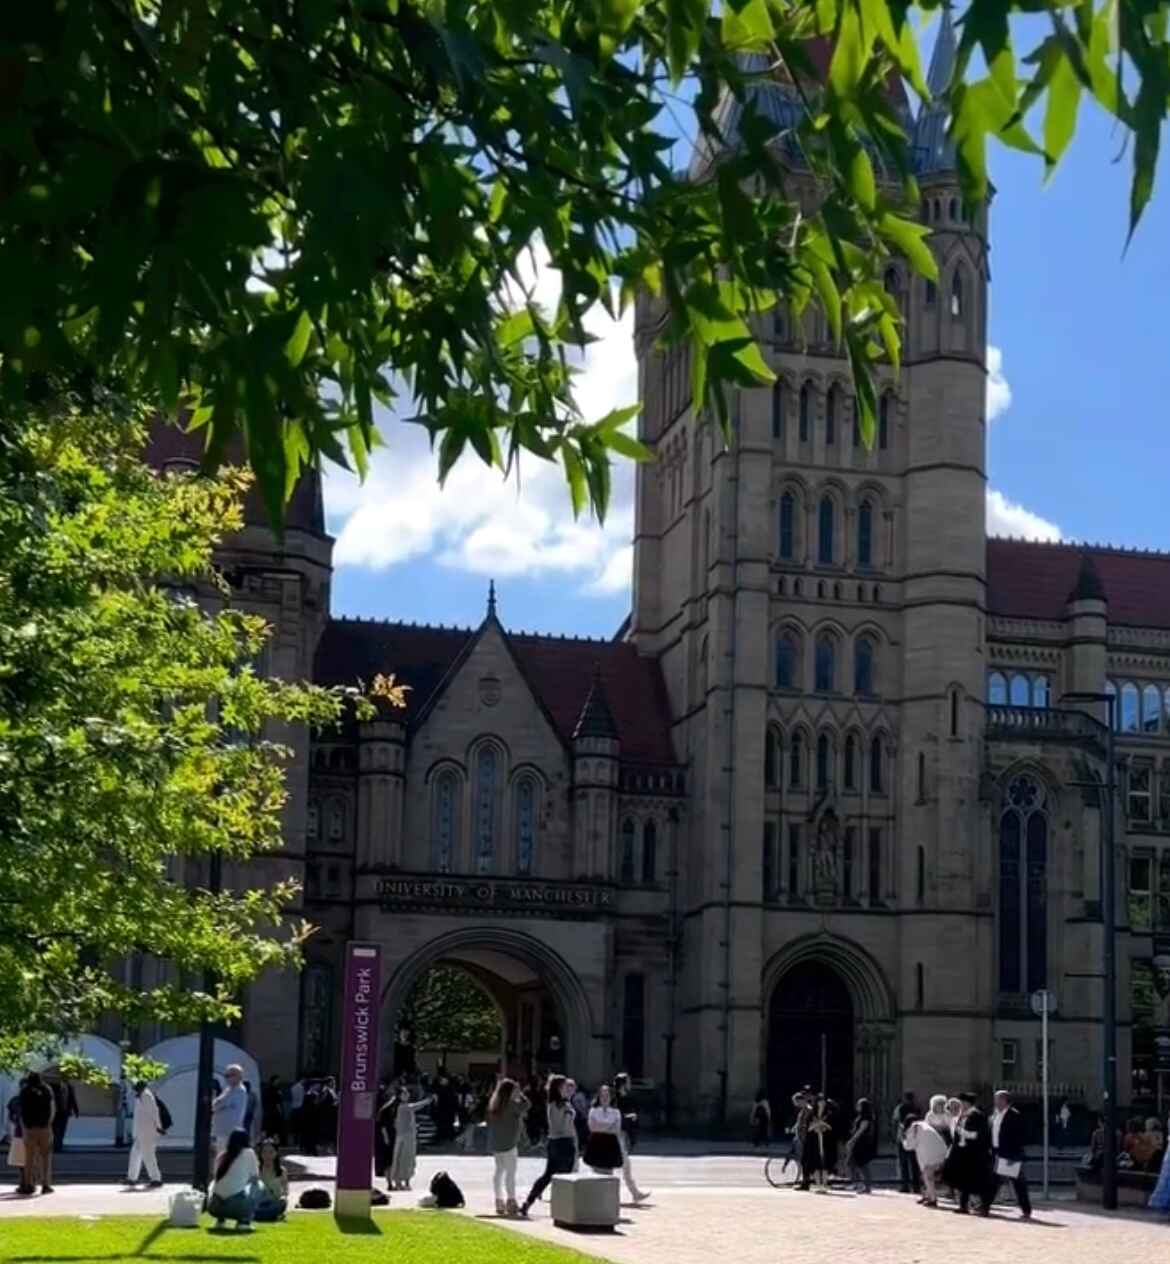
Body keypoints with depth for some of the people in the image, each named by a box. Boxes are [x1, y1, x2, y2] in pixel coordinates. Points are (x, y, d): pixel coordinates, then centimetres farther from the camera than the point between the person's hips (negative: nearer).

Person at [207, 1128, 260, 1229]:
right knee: (258, 1186, 21)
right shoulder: (248, 1153, 6)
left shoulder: (221, 1156, 17)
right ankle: (244, 1220, 8)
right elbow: (255, 1177, 15)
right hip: (237, 1206, -5)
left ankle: (220, 1220, 23)